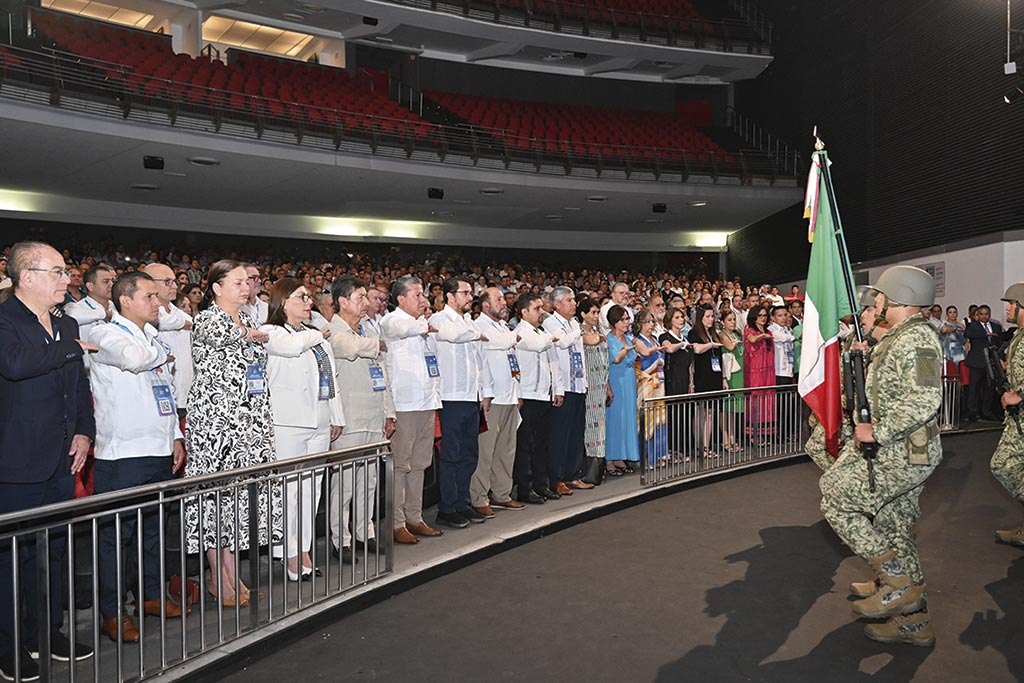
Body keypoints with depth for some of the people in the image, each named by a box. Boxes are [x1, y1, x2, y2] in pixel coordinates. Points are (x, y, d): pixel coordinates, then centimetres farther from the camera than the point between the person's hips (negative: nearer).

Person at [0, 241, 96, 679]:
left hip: (61, 461, 7)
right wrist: (71, 349, -19)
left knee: (54, 548, 16)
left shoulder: (67, 326, 12)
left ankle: (47, 633, 30)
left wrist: (84, 432, 6)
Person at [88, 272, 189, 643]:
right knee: (116, 534, 0)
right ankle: (112, 613, 10)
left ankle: (153, 595, 31)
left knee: (154, 527, 17)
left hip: (160, 450, 8)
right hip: (122, 454, -8)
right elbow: (136, 359, -30)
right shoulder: (107, 335, -8)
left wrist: (176, 437, 15)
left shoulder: (153, 339, 16)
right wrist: (162, 352, -9)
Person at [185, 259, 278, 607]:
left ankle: (231, 574, 16)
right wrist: (255, 335, -4)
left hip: (250, 422, 7)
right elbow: (222, 334, -25)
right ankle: (219, 578, 9)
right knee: (216, 494, -1)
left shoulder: (248, 321, 16)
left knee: (239, 493, 8)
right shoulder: (205, 320, -5)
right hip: (215, 419, -7)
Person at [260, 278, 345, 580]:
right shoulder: (270, 333, -1)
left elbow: (331, 379, 23)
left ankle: (303, 549, 16)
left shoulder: (316, 335, 22)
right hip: (288, 422, -7)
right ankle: (289, 554, 2)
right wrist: (317, 336, -4)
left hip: (319, 423, 7)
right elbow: (292, 346, -25)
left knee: (312, 488, 8)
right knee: (289, 489, -6)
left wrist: (337, 418, 18)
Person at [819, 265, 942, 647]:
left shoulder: (915, 337, -18)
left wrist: (877, 432, -25)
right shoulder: (898, 337, 15)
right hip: (901, 451, 10)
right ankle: (914, 622, 25)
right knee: (895, 529, 14)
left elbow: (925, 400, -30)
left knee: (835, 500, -6)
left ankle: (899, 583, 0)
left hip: (903, 454, -10)